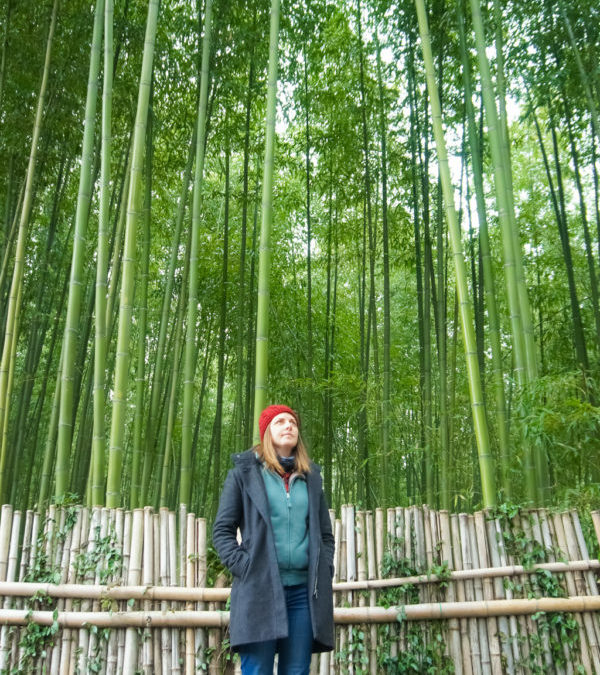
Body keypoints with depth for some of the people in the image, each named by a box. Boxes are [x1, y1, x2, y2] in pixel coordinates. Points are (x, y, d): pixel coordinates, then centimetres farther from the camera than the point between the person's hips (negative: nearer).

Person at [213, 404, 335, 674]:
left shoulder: (311, 477, 17)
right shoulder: (245, 472, 6)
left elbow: (326, 535, 20)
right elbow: (222, 530, 4)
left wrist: (325, 572, 6)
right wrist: (242, 568, -9)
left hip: (304, 591, 3)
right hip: (259, 589, -3)